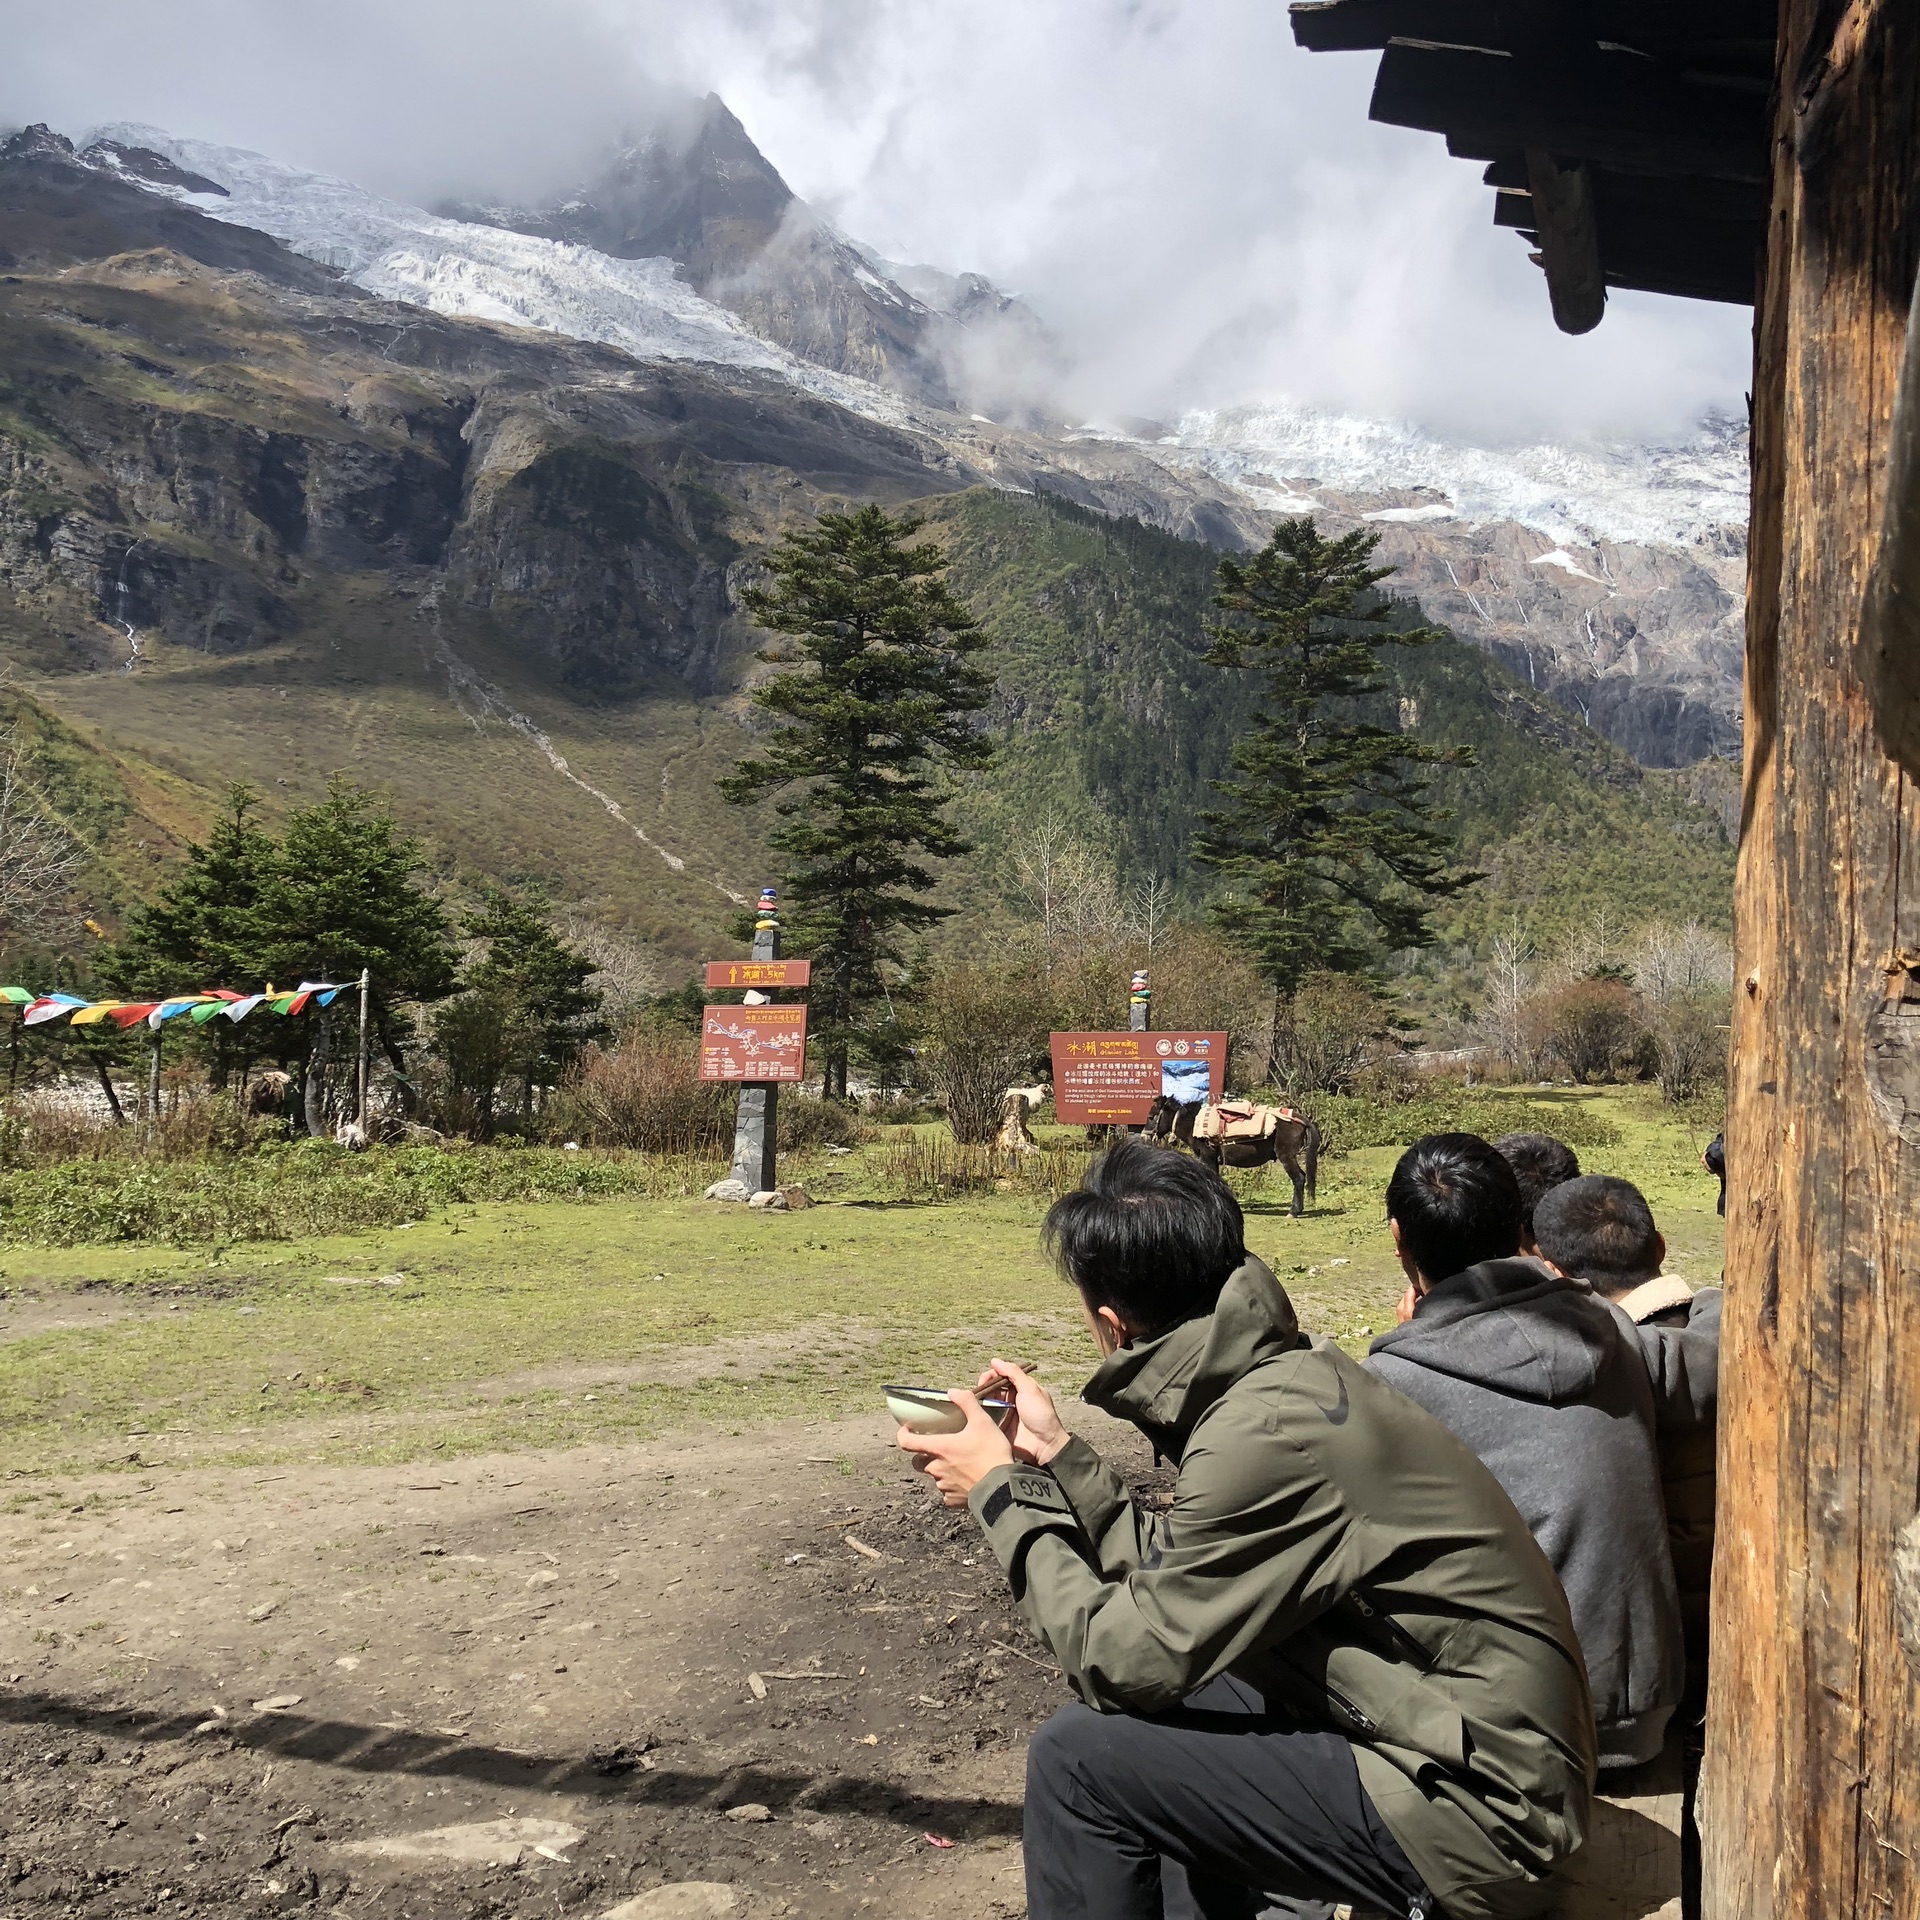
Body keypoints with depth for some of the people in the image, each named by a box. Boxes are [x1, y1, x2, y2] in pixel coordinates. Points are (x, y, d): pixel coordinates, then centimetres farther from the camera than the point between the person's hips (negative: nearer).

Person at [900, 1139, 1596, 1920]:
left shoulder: (1265, 1435, -25)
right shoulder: (1293, 1373, 2)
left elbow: (1124, 1663, -17)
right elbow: (1176, 1580, 8)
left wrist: (1000, 1491, -8)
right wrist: (1057, 1455, 12)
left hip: (1475, 1818, -9)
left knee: (1080, 1756, -9)